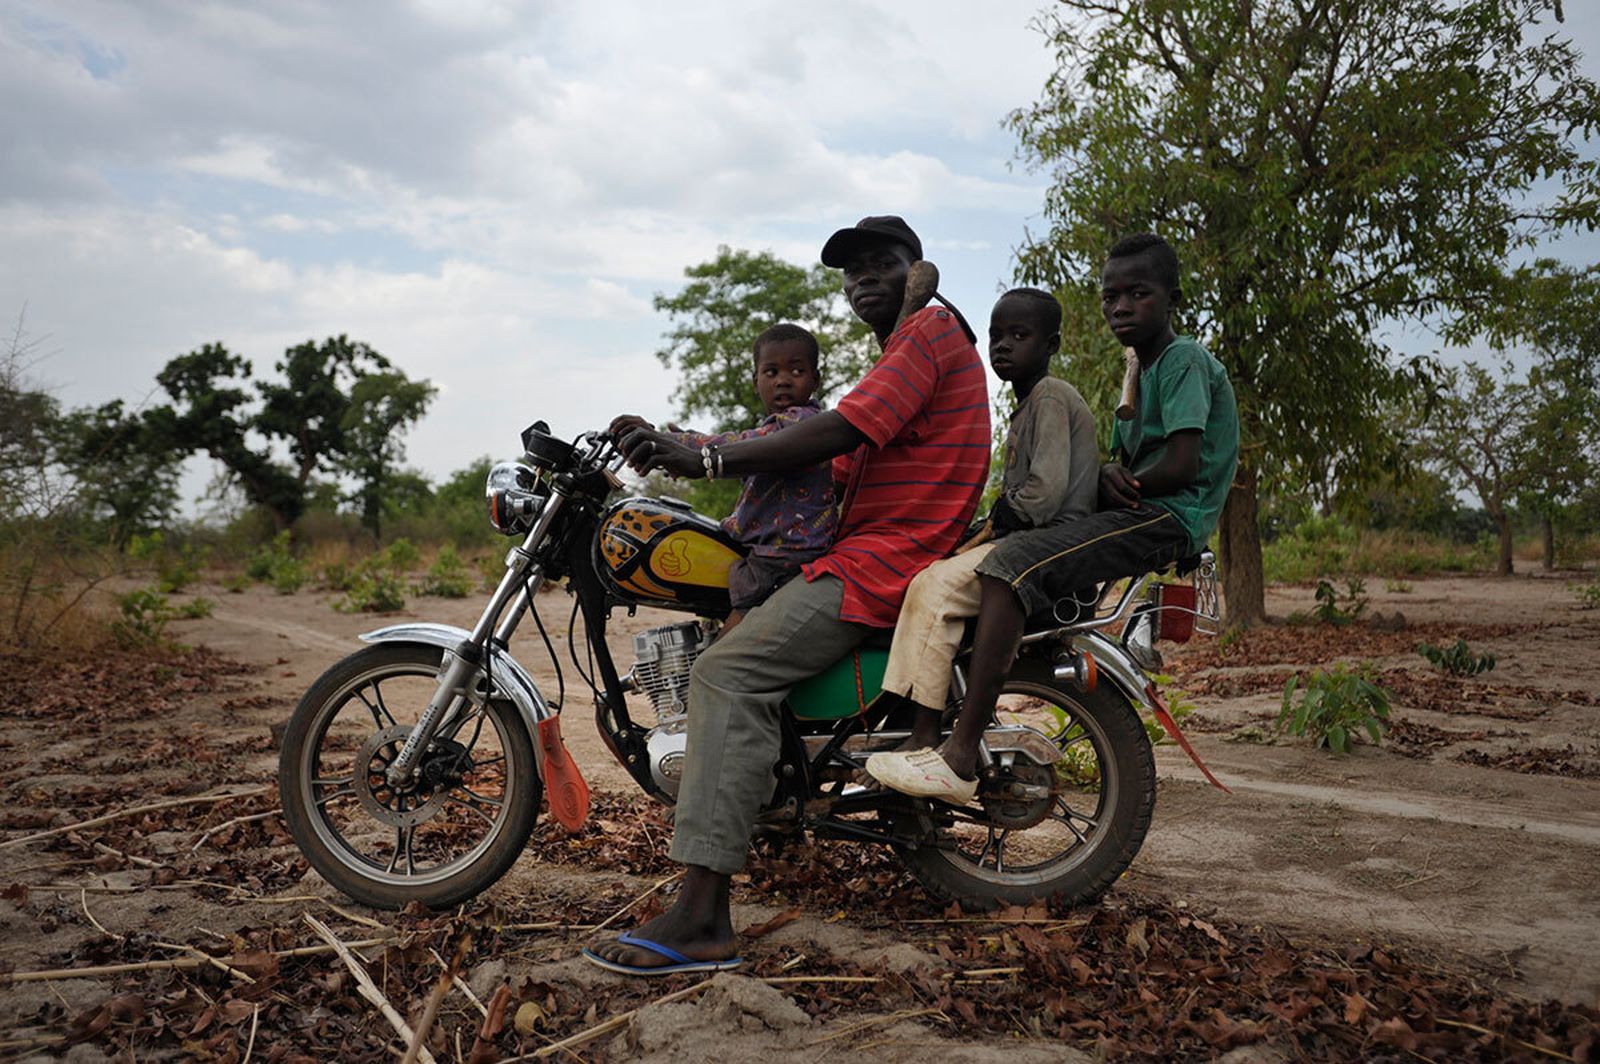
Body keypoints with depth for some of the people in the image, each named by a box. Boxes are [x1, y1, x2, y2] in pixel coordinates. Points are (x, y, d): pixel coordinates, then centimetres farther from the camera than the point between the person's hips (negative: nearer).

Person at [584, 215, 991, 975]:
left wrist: (708, 459, -22)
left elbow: (842, 432, -19)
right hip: (866, 549, 11)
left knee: (728, 671, -24)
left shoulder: (931, 329, -4)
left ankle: (701, 918, -29)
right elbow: (842, 471, 21)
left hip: (885, 561, -11)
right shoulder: (903, 350, 28)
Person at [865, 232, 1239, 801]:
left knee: (1012, 562, -29)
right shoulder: (1146, 369, 24)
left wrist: (1122, 485, -3)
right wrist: (1108, 472, -4)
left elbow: (1182, 466, -18)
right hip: (1137, 517, 11)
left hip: (1167, 518, -11)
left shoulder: (1184, 359, -6)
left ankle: (959, 757, -34)